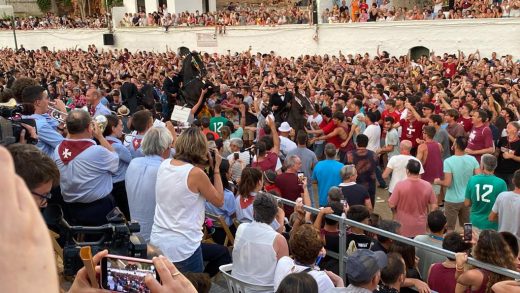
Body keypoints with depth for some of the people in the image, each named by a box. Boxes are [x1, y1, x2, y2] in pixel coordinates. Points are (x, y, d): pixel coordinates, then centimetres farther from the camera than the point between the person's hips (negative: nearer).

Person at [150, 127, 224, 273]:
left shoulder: (164, 165, 1)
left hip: (157, 242, 7)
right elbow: (219, 201, -4)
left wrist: (202, 165, 12)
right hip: (183, 248, -6)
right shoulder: (196, 173, -17)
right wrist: (216, 168, 0)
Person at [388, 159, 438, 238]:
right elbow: (434, 206, -1)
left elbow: (391, 205, -12)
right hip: (420, 228, 2)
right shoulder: (427, 186, -7)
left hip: (403, 227, -2)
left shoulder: (400, 185, -17)